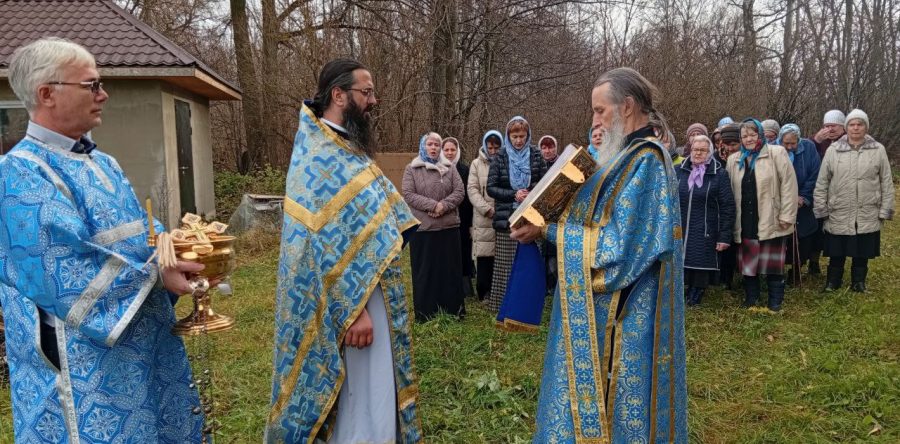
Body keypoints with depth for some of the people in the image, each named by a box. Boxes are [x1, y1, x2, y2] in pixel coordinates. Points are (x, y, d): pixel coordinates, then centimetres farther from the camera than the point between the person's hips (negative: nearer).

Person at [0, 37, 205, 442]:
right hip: (87, 360, -8)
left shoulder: (103, 164, 13)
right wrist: (155, 275, -24)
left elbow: (139, 230, 15)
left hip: (149, 340, 9)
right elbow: (61, 274, -25)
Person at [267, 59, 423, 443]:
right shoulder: (320, 156, -18)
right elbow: (328, 244, -23)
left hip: (370, 292, 10)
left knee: (373, 395, 20)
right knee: (363, 407, -1)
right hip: (348, 302, -10)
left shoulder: (345, 148, 12)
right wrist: (354, 309, -24)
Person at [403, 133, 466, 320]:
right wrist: (432, 205, -17)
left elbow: (460, 191, 1)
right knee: (424, 270, 4)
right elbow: (408, 195, -8)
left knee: (450, 268, 8)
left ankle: (453, 309, 17)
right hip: (422, 228, -2)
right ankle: (425, 312, 12)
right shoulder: (411, 169, 3)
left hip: (449, 227, 2)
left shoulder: (449, 168, 10)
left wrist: (444, 205, -15)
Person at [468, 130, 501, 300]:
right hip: (483, 218, 1)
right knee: (484, 256, 1)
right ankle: (484, 292, 13)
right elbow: (472, 189, 3)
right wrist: (487, 209, -9)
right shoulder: (477, 164, 10)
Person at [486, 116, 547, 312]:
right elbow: (491, 188, -1)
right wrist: (514, 195, -14)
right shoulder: (500, 157, 3)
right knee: (506, 263, 0)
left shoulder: (536, 155, 6)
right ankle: (503, 304, 10)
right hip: (507, 218, -1)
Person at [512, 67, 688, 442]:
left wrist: (547, 231, -17)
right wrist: (549, 221, 2)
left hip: (624, 309, -10)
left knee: (614, 404, 4)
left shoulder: (645, 160, -19)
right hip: (611, 305, 10)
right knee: (596, 394, 18)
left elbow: (619, 242, -23)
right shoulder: (633, 155, 13)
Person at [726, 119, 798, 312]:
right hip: (746, 221, 4)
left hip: (771, 220, -4)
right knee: (748, 262, 12)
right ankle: (750, 300, 25)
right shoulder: (734, 160, 10)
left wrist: (786, 216, -13)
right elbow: (730, 190, 13)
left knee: (772, 263, 5)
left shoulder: (776, 153, -5)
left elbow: (788, 184, -9)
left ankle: (775, 303, 18)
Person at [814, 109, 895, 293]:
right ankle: (832, 284, 27)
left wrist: (885, 210, 1)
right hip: (838, 215, 0)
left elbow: (886, 183, 3)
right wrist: (821, 209, -1)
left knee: (862, 254, 12)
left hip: (867, 216, 1)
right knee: (836, 254, 10)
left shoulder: (878, 150, 0)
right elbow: (822, 182, 1)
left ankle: (858, 283, 29)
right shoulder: (833, 150, -2)